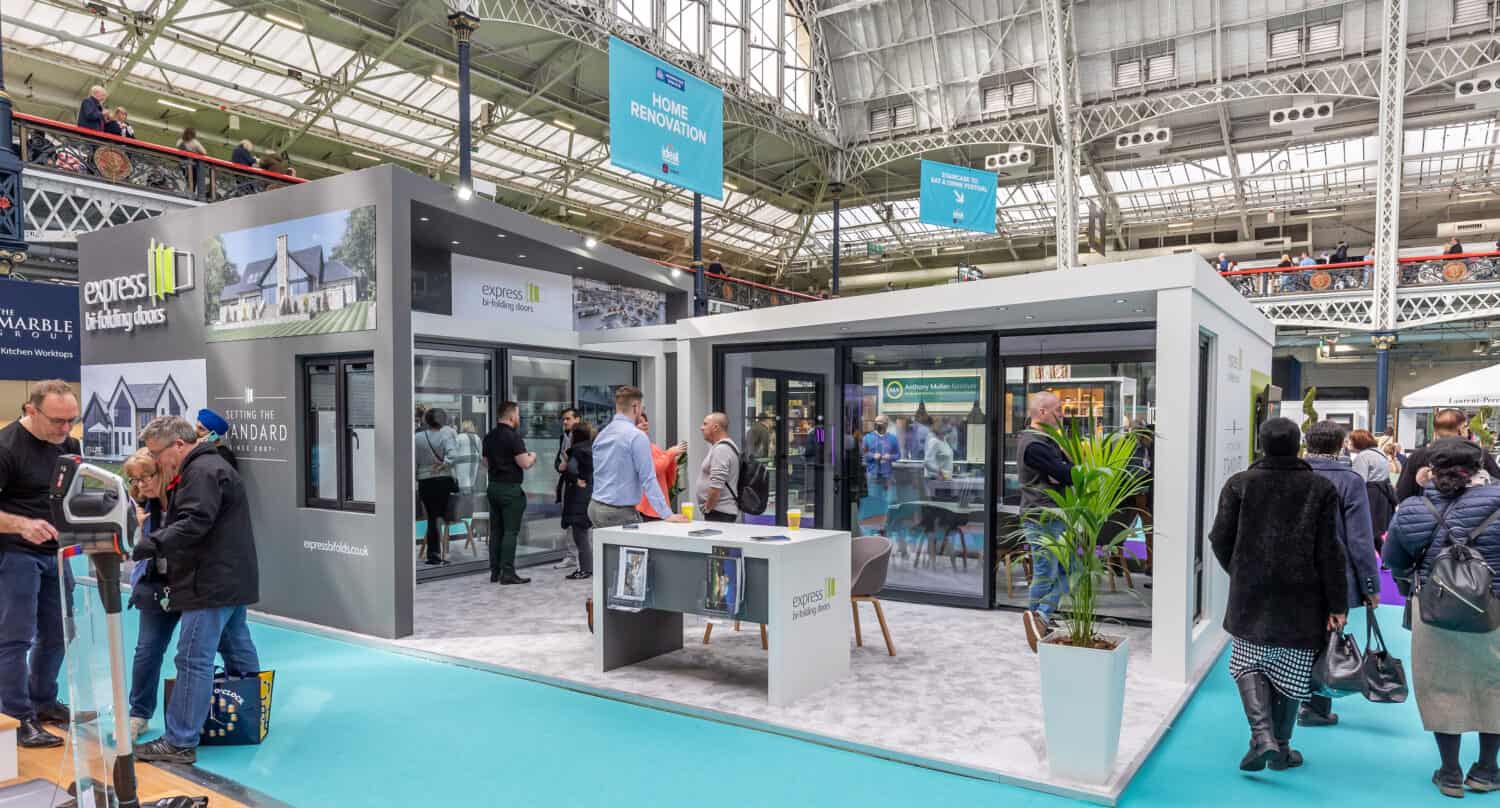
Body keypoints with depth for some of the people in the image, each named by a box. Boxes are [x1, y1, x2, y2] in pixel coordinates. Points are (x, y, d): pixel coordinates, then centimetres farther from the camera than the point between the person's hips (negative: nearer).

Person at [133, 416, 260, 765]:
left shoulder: (203, 471, -13)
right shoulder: (204, 468, 21)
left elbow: (194, 524, -24)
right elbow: (181, 522, 19)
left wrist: (150, 545, -26)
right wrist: (151, 541, 6)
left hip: (213, 585, -11)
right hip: (229, 581, 11)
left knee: (194, 660, -8)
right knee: (237, 649, 18)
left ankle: (180, 743, -3)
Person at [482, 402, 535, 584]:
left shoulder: (489, 437, 10)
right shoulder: (513, 436, -15)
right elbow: (525, 463, -18)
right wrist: (532, 456, 2)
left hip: (493, 486, 8)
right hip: (510, 488, -8)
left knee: (496, 530, 11)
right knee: (511, 531, -4)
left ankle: (495, 571, 15)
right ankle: (508, 573, -4)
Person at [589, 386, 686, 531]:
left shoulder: (601, 434, 10)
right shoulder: (637, 436, -13)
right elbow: (648, 479, -18)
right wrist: (667, 514, -17)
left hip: (596, 507, 8)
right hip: (620, 511, -8)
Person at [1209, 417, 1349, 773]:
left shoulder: (1239, 484, -4)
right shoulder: (1321, 488, -4)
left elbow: (1220, 539, -1)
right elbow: (1330, 551, -6)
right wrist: (1337, 605, -1)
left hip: (1250, 596, 0)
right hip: (1301, 598, 1)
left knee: (1248, 663, 11)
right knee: (1289, 671, 11)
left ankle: (1262, 735, -7)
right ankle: (1280, 748, 21)